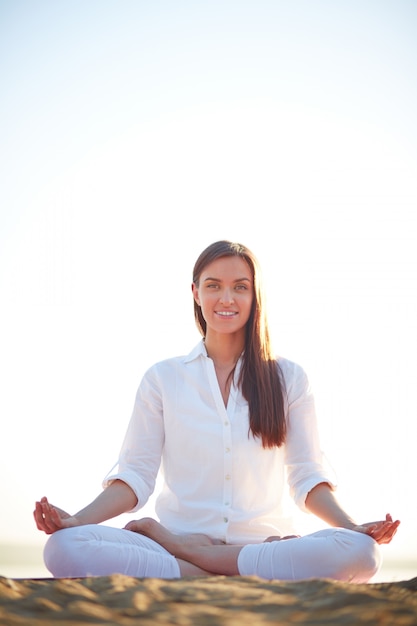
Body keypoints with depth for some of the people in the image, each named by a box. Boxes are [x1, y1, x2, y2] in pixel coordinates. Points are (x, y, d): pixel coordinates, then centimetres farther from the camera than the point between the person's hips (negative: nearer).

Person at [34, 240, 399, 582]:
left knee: (361, 553, -33)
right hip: (179, 535, -1)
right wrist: (78, 520, -13)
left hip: (263, 543, 2)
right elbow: (135, 475, 6)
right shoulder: (163, 378, 10)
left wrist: (352, 527, -12)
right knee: (65, 548, -29)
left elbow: (307, 476, 8)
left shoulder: (288, 378, 11)